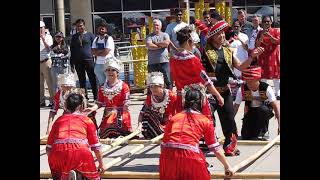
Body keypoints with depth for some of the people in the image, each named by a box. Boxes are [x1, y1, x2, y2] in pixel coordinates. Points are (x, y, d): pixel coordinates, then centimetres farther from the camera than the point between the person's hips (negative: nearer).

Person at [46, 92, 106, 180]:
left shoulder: (58, 120, 26)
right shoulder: (87, 120, 20)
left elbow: (49, 147, 24)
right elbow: (95, 145, 21)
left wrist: (52, 164, 36)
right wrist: (101, 164, 33)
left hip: (57, 153, 2)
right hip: (80, 151, -2)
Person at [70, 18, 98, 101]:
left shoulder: (90, 35, 5)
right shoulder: (74, 37, 13)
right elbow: (72, 50, 14)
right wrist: (72, 63, 8)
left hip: (89, 60, -3)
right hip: (78, 62, 3)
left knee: (92, 79, -3)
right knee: (81, 80, 7)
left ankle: (96, 97, 2)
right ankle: (84, 97, 13)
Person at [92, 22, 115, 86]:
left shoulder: (109, 39, -5)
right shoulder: (96, 39, 14)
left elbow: (105, 52, -13)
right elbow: (93, 52, 4)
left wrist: (97, 52, 2)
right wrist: (102, 51, -8)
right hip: (98, 64, 6)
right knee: (101, 83, 9)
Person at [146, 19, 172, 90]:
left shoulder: (165, 35, 12)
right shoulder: (149, 36, 10)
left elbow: (166, 43, -9)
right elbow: (149, 46, -9)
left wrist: (155, 43, -2)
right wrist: (161, 45, -6)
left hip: (164, 61, 0)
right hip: (152, 62, 0)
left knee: (168, 80, -1)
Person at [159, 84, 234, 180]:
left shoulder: (173, 118, 22)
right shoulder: (205, 121, 16)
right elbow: (216, 148, 19)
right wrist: (227, 167, 31)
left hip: (168, 156, 2)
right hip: (190, 155, -2)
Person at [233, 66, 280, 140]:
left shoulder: (266, 88, -25)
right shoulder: (242, 90, -18)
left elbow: (275, 105, -28)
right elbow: (235, 106, -13)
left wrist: (279, 123, -37)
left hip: (265, 112, -2)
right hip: (250, 113, 2)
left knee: (263, 109, -38)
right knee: (246, 137, -15)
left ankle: (263, 132, -16)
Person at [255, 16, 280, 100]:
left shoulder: (276, 31, 2)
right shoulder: (260, 33, 8)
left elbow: (278, 42, -10)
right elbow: (257, 45, 1)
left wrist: (269, 35, -19)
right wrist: (262, 36, -14)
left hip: (274, 57, -1)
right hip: (263, 57, 2)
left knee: (276, 76, 2)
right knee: (263, 76, 0)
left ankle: (278, 94, 8)